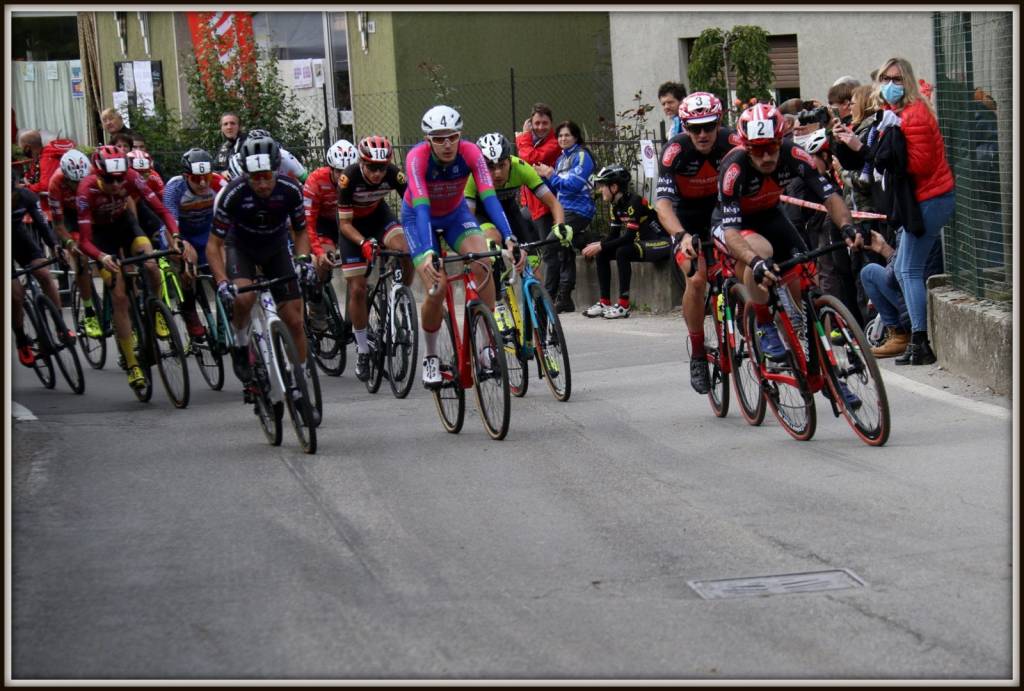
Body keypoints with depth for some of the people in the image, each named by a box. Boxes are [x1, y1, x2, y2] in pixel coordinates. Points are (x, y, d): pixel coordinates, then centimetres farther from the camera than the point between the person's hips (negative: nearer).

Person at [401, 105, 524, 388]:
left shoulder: (470, 152, -27)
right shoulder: (417, 158, -33)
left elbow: (489, 197, -35)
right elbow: (421, 207, -43)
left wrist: (509, 239, -49)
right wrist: (428, 252, -57)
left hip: (455, 214, 2)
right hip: (419, 218, -2)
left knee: (482, 266, -26)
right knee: (436, 289, -19)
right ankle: (430, 358, 6)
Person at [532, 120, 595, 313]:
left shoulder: (582, 156, -6)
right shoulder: (561, 159, 20)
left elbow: (574, 184, -17)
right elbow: (556, 187, 20)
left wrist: (552, 175, -11)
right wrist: (544, 176, 2)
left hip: (577, 211, -9)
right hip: (564, 210, 9)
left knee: (550, 248, -18)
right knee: (565, 253, 8)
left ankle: (549, 296, -16)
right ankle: (564, 299, 11)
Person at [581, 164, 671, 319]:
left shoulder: (634, 202, -23)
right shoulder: (615, 206, 4)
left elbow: (629, 237, -28)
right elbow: (614, 235, 7)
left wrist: (600, 246, -26)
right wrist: (596, 245, -11)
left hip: (662, 243, -9)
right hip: (643, 242, 9)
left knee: (622, 252, -32)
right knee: (601, 254, -1)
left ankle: (624, 305, -28)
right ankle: (604, 303, -1)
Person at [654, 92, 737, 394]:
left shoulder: (731, 142, -22)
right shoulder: (676, 151, -27)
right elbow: (662, 202, -35)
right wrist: (681, 236, -52)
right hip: (687, 219, -2)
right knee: (697, 278, -24)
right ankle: (697, 354, -8)